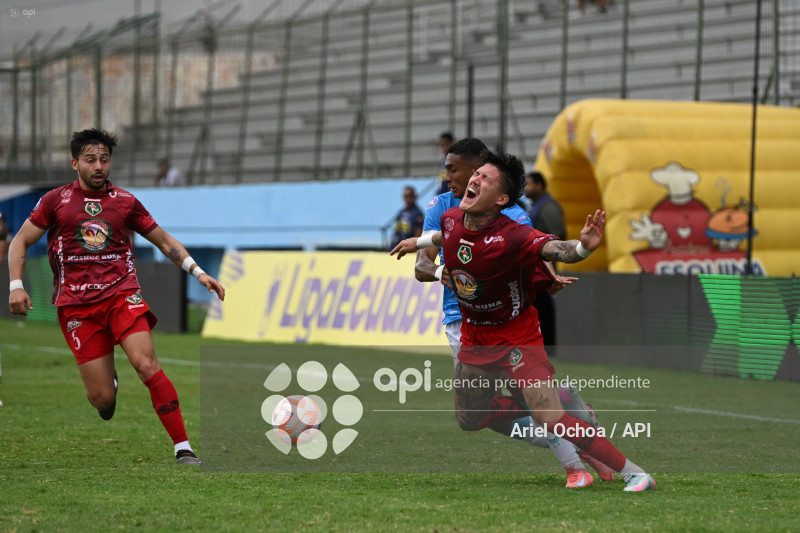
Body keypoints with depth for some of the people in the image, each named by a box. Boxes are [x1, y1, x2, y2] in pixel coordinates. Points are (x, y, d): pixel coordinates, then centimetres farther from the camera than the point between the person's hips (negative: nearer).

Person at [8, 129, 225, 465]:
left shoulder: (125, 201, 9)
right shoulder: (56, 200, 5)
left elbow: (164, 241, 18)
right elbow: (20, 241, 10)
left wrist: (199, 273, 7)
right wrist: (16, 285, -5)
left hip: (122, 294, 1)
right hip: (76, 305, -1)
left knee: (147, 364, -22)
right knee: (102, 398, -7)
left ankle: (183, 448, -19)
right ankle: (108, 383, 33)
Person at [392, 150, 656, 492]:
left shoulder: (511, 237, -28)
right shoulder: (451, 218, -8)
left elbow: (556, 249, -42)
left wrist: (583, 247, -64)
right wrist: (420, 242, 34)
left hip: (515, 334, -7)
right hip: (473, 335, 7)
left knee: (552, 421, -19)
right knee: (467, 421, 16)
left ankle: (635, 475, -10)